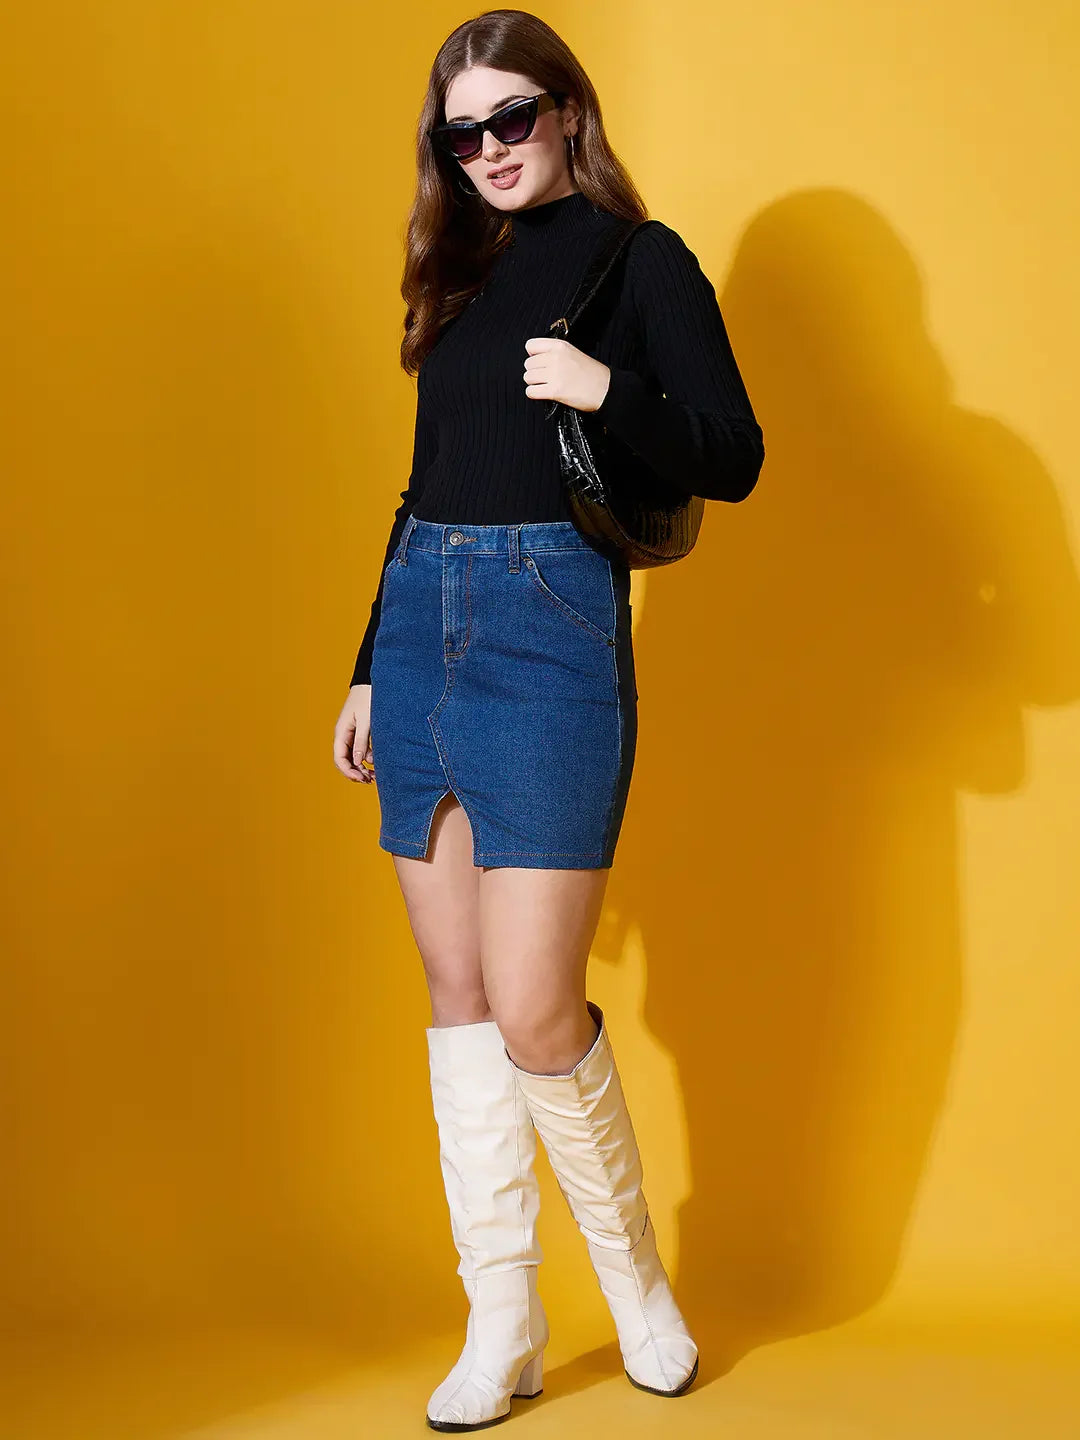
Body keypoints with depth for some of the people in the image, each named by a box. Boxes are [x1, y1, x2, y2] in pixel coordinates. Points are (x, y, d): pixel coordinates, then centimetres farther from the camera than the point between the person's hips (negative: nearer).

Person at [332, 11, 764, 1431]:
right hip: (422, 621, 6)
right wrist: (370, 668, 20)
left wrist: (609, 391, -20)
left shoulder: (641, 261, 1)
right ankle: (503, 1324, 14)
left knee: (533, 1010, -11)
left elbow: (734, 462, -4)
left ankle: (636, 1275, 14)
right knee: (458, 997, 5)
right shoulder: (458, 273, 18)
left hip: (554, 623, -6)